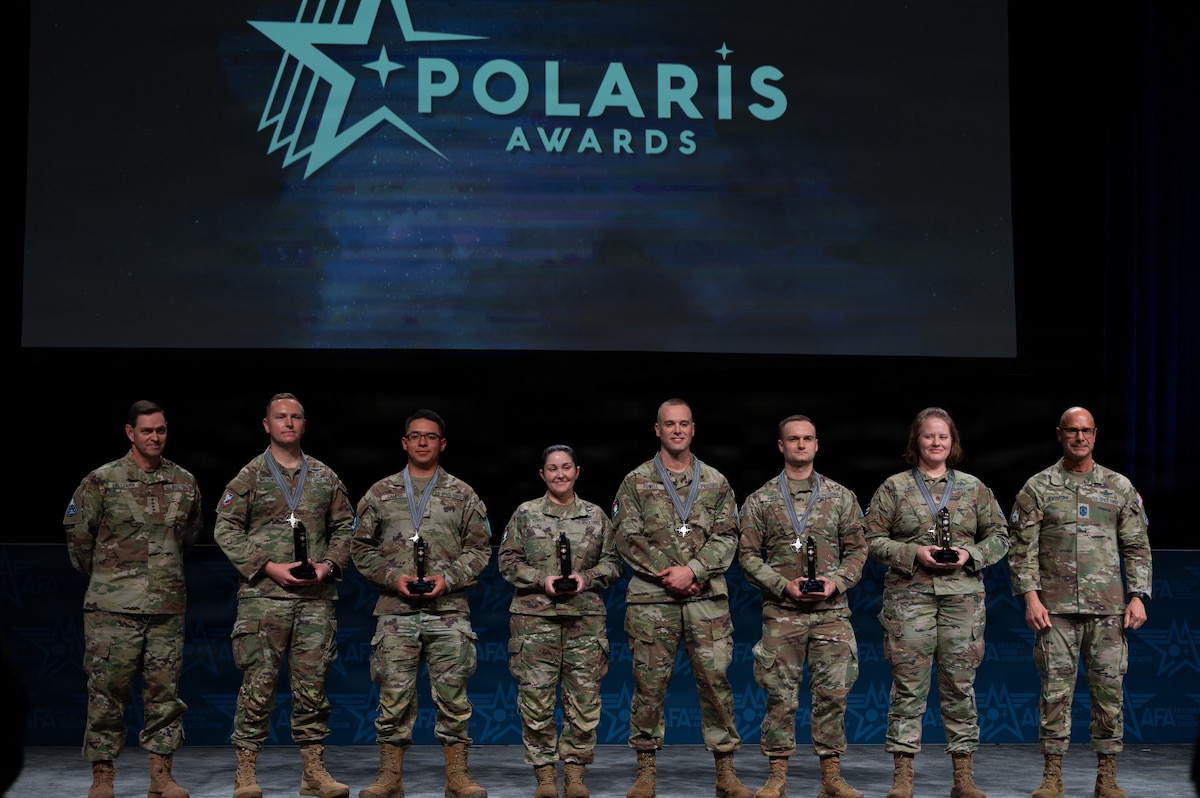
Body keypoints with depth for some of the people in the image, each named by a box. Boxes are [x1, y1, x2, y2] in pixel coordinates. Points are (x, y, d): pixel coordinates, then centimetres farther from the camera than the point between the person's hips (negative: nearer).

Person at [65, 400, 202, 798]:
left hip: (168, 607, 3)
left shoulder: (184, 483, 9)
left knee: (164, 691, 5)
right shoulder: (102, 481, -2)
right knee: (107, 691, -1)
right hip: (113, 607, -3)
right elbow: (77, 532, 6)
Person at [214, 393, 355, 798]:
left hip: (316, 598, 3)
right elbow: (226, 529, -1)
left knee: (312, 685, 5)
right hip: (263, 595, -3)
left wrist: (329, 565, -2)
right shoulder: (249, 476, 3)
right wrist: (268, 567, -11)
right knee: (258, 685, -4)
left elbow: (344, 527, 16)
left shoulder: (325, 477, 13)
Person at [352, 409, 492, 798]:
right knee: (394, 696, 1)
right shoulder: (380, 494, 9)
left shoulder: (463, 495, 9)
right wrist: (393, 578, -7)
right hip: (395, 612, 0)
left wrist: (448, 578, -9)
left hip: (449, 610, 0)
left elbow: (478, 548, 6)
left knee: (453, 694, 0)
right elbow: (363, 548, 8)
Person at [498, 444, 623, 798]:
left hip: (586, 616, 1)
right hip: (535, 615, -1)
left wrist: (588, 578, -7)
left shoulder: (596, 516, 11)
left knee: (584, 696, 0)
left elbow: (612, 562, 11)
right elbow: (508, 560, 4)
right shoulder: (525, 514, 6)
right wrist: (542, 580, -10)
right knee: (536, 697, -3)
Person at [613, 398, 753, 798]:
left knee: (715, 680, -1)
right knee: (650, 683, 2)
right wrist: (670, 573, -10)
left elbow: (726, 537, 3)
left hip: (707, 597, 1)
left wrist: (693, 570, -13)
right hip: (651, 599, -1)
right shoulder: (636, 482, 6)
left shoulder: (715, 483, 10)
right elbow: (628, 539, -1)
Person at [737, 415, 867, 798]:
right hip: (781, 613, -1)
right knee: (780, 695, 0)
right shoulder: (760, 501, 6)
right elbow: (748, 554, 3)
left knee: (832, 694, 0)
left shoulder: (841, 497, 10)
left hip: (832, 611, 1)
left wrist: (836, 582, -8)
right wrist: (784, 585, -10)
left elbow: (857, 550, 9)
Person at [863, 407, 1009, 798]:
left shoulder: (973, 487, 11)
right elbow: (873, 539, 3)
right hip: (909, 595, -2)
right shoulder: (894, 487, 5)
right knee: (909, 685, -3)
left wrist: (971, 555, -6)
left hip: (963, 595, 2)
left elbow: (999, 537, 13)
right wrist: (914, 553, -11)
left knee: (960, 684, 3)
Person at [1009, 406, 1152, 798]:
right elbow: (1022, 548, 1)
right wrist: (1031, 597, -8)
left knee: (1108, 689, 2)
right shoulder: (1038, 487, 4)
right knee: (1056, 689, -1)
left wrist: (1137, 597, 0)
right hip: (1056, 608, -1)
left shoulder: (1119, 487, 9)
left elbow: (1137, 547, 9)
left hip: (1108, 606, 1)